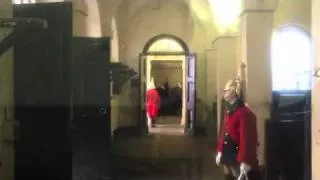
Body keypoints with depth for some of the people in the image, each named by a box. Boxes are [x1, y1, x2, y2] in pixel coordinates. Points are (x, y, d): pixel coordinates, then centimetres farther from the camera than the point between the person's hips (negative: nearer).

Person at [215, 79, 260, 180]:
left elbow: (246, 138, -21)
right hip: (227, 155, 8)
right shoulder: (228, 110, 9)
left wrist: (245, 161, -22)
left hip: (238, 156, -8)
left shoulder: (244, 112, -18)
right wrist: (220, 151, 14)